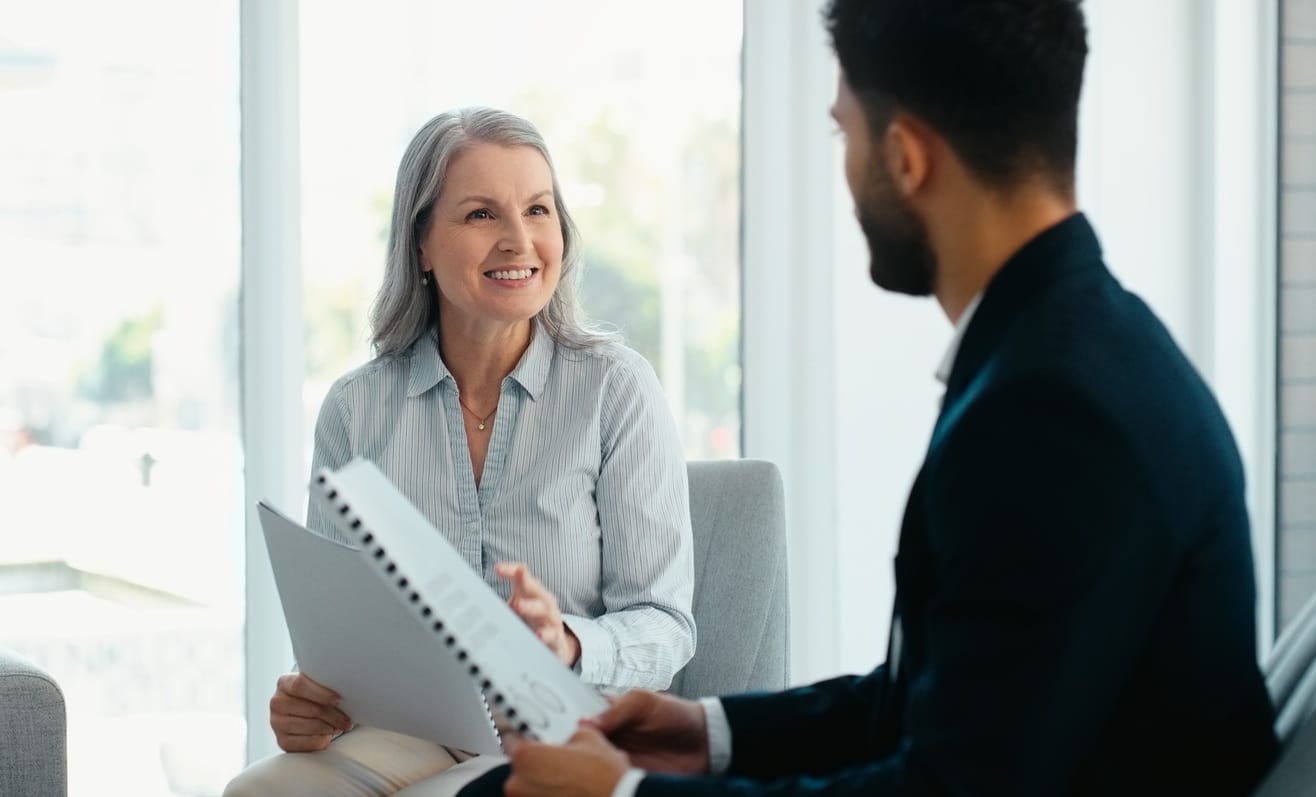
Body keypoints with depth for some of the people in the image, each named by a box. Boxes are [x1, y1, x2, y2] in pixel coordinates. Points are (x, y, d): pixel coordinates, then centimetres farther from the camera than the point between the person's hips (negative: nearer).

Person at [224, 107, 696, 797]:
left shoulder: (616, 387, -2)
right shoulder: (355, 409, 7)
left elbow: (663, 626, -4)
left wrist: (566, 644, -26)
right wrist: (305, 702, -14)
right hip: (405, 733, 3)